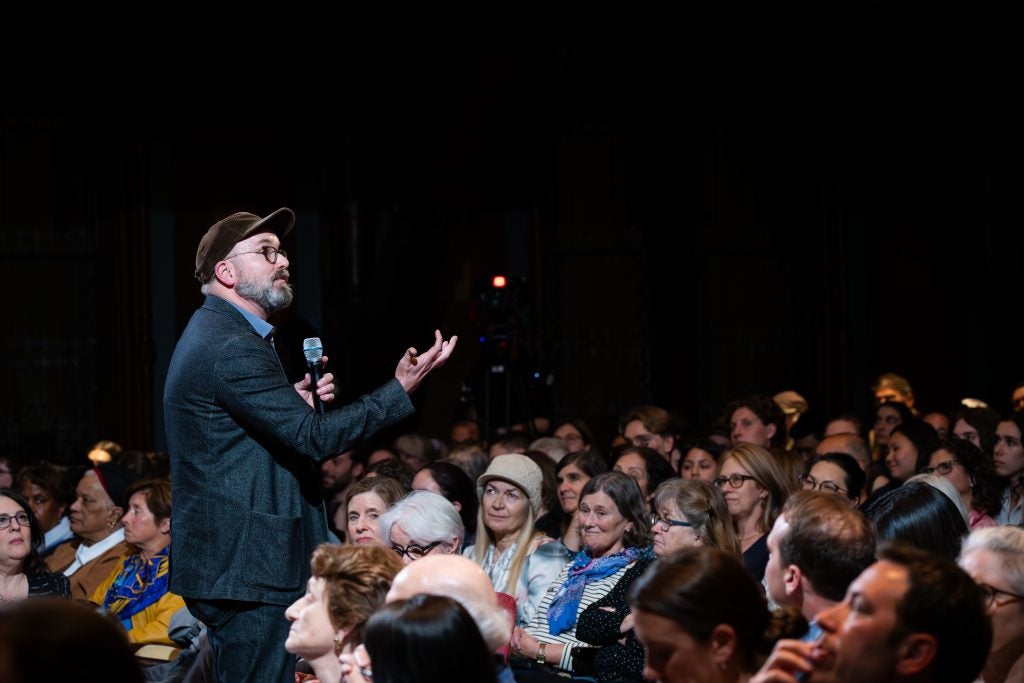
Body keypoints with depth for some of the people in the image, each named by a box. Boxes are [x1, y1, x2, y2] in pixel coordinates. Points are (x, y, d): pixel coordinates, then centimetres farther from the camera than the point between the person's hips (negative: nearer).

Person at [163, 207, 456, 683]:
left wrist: (295, 402, 6)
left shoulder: (213, 334, 16)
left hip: (224, 565, 11)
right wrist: (401, 388, -19)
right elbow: (315, 438, -22)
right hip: (249, 569, -11)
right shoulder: (232, 347, -18)